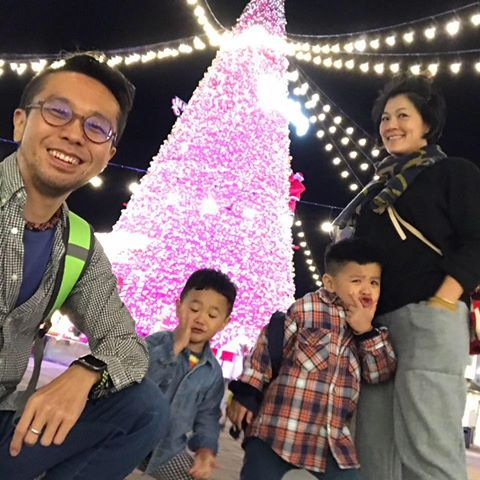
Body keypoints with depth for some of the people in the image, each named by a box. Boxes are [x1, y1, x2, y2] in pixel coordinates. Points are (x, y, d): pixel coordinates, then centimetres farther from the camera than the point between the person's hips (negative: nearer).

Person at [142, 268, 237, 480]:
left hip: (168, 449, 4)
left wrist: (206, 447, -13)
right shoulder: (157, 342, -12)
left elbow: (207, 415, 6)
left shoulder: (213, 372, 0)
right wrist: (174, 347, -30)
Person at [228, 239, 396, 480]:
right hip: (278, 429, -4)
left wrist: (366, 332, -12)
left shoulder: (373, 327, 8)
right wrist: (244, 394, -3)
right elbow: (265, 349, -2)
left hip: (333, 439, 4)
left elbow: (381, 373, 0)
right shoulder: (305, 308, -7)